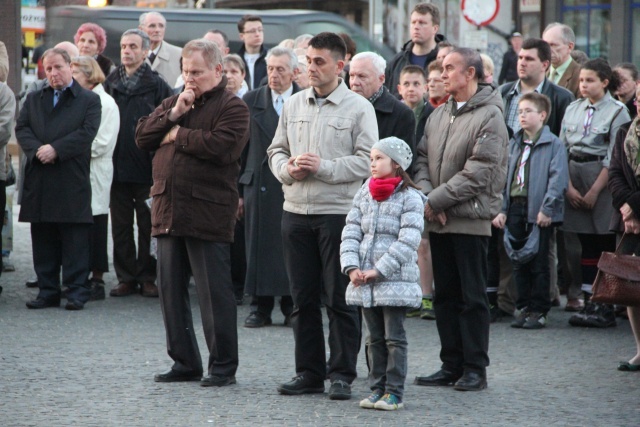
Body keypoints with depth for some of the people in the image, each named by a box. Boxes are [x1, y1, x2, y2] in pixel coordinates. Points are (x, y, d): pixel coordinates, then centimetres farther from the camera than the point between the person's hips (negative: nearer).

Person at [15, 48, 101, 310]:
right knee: (43, 240, 6)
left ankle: (77, 292, 0)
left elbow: (87, 132, -7)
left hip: (72, 183, -4)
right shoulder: (33, 100, 18)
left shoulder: (89, 101, 6)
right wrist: (37, 150, -13)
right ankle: (47, 291, 11)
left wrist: (56, 149, -15)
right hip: (39, 183, 4)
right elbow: (22, 129, 6)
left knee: (75, 241, -3)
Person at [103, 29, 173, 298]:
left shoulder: (157, 85, -2)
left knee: (148, 225, 2)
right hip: (117, 166, 3)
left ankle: (147, 277, 9)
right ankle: (126, 277, 12)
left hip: (146, 167, -3)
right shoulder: (111, 83, 9)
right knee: (121, 225, 6)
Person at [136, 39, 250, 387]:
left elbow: (221, 146, -20)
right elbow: (142, 136, 9)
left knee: (214, 292, -3)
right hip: (168, 210, 7)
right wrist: (173, 115, -6)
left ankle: (223, 366, 5)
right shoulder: (172, 103, 19)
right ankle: (184, 363, 19)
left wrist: (178, 134, -7)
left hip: (208, 212, -7)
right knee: (171, 290, 10)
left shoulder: (232, 107, -3)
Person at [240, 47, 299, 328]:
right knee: (259, 246, 2)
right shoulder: (251, 102, 7)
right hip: (260, 185, 2)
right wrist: (238, 189, 4)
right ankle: (261, 307, 9)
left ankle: (291, 307, 10)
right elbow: (241, 148, 7)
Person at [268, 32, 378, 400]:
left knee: (341, 298, -2)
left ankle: (342, 374, 4)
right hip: (296, 211, 5)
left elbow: (367, 160, -9)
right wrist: (288, 169, -5)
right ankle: (309, 372, 16)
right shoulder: (294, 105, 12)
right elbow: (277, 150, 16)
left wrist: (324, 168, -16)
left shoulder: (359, 108, -2)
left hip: (339, 212, -5)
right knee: (303, 297, 8)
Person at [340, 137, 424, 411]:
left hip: (395, 281, -6)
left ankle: (394, 392, 1)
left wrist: (379, 271, -17)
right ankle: (377, 389, 16)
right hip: (364, 282, 6)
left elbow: (407, 242, -14)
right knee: (375, 338, 11)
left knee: (394, 338, -2)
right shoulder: (364, 194, 11)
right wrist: (351, 267, -6)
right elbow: (351, 232, 8)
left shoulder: (410, 198, -7)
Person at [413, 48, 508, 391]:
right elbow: (422, 159, 12)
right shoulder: (438, 115, 14)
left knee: (472, 298, -2)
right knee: (445, 296, 10)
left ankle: (475, 368, 3)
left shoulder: (490, 117, -10)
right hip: (438, 221, 7)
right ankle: (451, 366, 17)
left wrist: (436, 200, -14)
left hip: (470, 220, -7)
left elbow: (479, 172, -16)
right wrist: (425, 194, -7)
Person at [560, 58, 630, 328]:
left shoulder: (617, 112, -5)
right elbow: (562, 148, 8)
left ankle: (606, 308, 0)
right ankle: (589, 303, 11)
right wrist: (569, 186, -3)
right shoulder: (573, 109, 10)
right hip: (574, 176, 5)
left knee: (605, 243, -3)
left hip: (602, 178, -5)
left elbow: (614, 158, -9)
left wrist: (594, 191, -13)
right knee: (586, 243, 7)